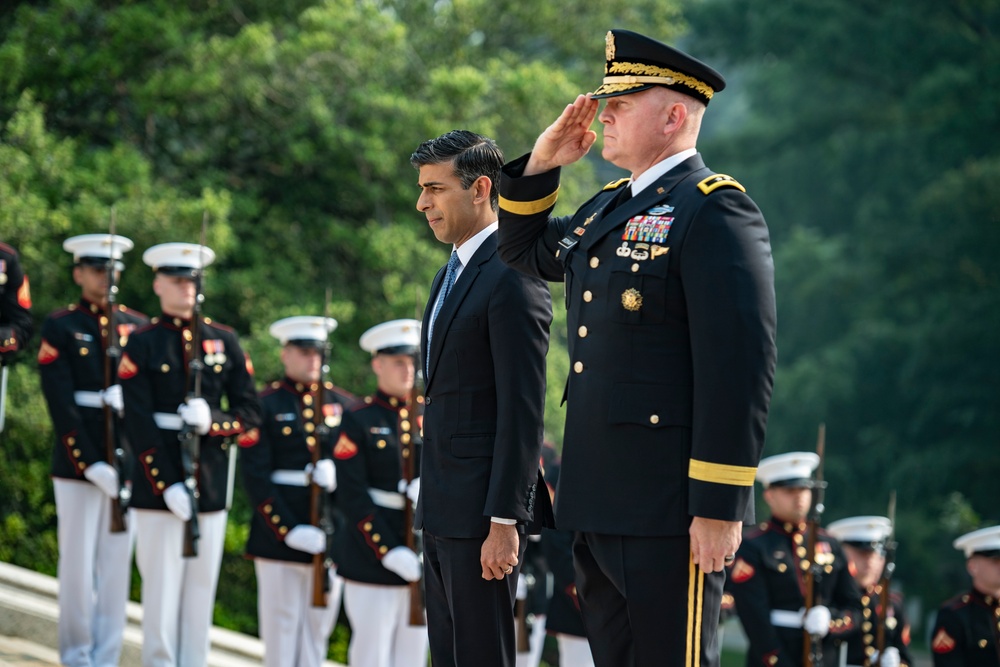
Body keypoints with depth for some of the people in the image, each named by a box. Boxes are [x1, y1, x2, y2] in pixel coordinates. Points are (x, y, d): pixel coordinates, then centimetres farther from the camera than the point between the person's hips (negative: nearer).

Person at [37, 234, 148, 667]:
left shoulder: (137, 327, 11)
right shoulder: (59, 328, -1)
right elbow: (61, 405, -8)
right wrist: (91, 465, -15)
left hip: (127, 462, 3)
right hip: (78, 461, -3)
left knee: (118, 564, 4)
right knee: (78, 562, -1)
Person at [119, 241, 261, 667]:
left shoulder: (224, 341, 11)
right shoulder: (142, 344, 1)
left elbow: (250, 412, 9)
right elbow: (138, 424, -6)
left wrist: (213, 421, -13)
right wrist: (167, 485, -15)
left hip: (211, 483, 3)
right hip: (159, 479, -3)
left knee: (202, 587, 5)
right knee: (161, 588, -3)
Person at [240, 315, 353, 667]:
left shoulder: (344, 405, 11)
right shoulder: (266, 406, 0)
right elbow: (255, 476, -7)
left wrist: (337, 472, -13)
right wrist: (289, 530, -17)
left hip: (330, 532, 4)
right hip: (278, 537, -4)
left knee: (318, 624, 7)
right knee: (282, 624, -1)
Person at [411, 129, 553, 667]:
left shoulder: (512, 279, -14)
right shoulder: (450, 276, 17)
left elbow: (523, 413, -18)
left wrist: (504, 522, -22)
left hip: (484, 506, -10)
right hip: (443, 510, 10)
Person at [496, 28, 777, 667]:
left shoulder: (714, 208, -12)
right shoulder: (609, 208, 17)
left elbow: (740, 365, -19)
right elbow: (527, 250, 35)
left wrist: (720, 507, -22)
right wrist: (543, 162, 16)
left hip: (669, 510, -9)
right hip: (601, 502, 9)